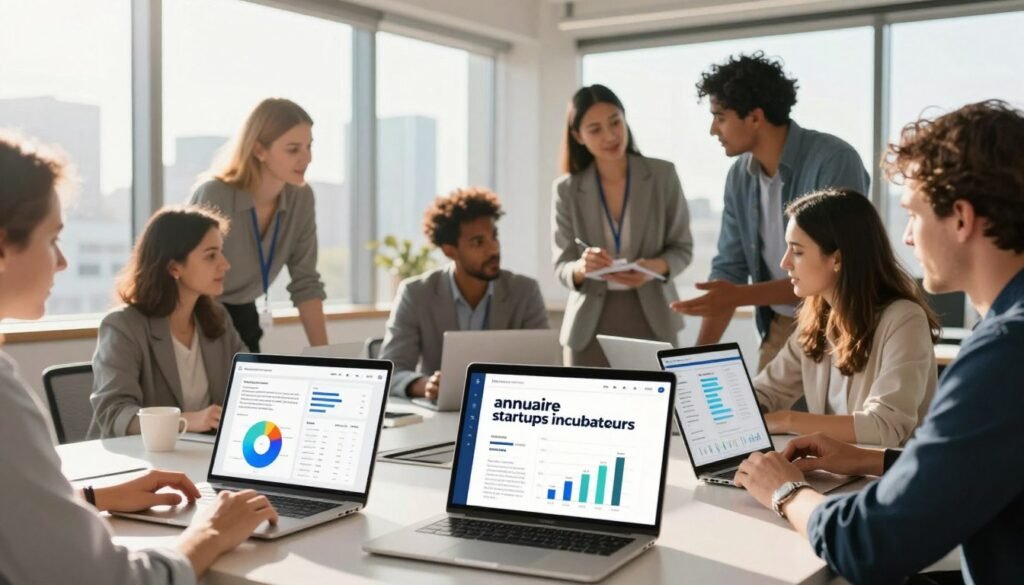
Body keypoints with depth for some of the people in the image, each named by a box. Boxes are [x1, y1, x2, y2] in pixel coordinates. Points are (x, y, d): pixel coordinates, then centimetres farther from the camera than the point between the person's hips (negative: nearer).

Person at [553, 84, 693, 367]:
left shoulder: (663, 175, -3)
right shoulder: (567, 189, -2)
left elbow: (683, 247, 3)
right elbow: (562, 268, -1)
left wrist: (656, 267, -19)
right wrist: (582, 268, -25)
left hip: (652, 320, 0)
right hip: (590, 326, 0)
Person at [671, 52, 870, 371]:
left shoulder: (833, 161, -20)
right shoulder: (740, 176, 0)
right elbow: (729, 269, 3)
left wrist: (741, 296, -27)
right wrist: (700, 354, -5)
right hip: (779, 327, 6)